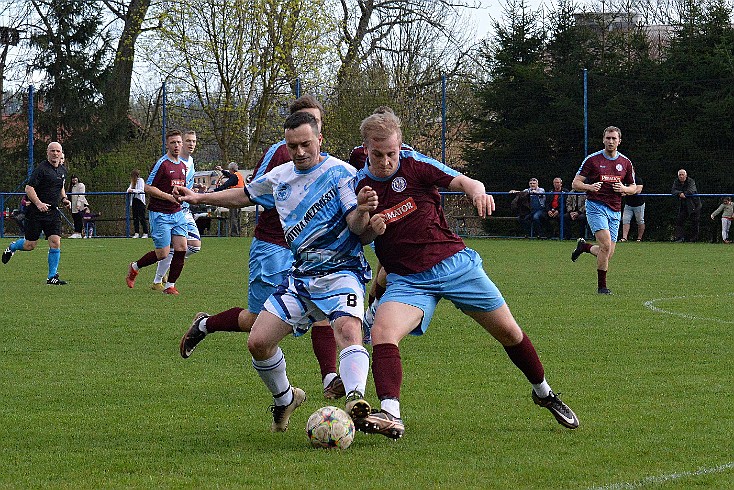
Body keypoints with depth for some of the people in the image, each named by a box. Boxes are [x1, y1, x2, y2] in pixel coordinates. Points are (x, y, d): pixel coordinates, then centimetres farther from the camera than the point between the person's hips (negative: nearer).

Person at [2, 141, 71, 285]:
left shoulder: (63, 170, 12)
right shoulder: (41, 169, -12)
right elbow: (29, 188, -16)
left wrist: (64, 199, 11)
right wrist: (38, 203, -27)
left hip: (53, 212, 6)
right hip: (36, 213, -6)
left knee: (55, 243, -7)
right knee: (30, 245, 1)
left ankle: (52, 277, -1)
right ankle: (12, 247, 35)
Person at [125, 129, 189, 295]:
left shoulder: (183, 165, 13)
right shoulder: (162, 164, -12)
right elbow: (148, 188, -14)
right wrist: (169, 197, -18)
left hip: (177, 213, 7)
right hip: (160, 214, -7)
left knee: (181, 248, -5)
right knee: (162, 254, -6)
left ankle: (170, 285, 6)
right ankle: (134, 267, 21)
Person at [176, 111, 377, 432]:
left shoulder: (340, 173, -10)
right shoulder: (280, 177, 10)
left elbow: (357, 228, -16)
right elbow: (246, 195, 30)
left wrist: (362, 211, -38)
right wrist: (200, 198, 34)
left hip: (341, 272, -6)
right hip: (300, 276, 6)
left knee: (348, 329, -35)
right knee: (258, 342, -4)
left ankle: (356, 401, -52)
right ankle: (284, 399, 22)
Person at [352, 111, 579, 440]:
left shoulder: (414, 164, -6)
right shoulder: (359, 185, -1)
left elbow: (463, 182, -10)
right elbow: (361, 238, 11)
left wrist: (477, 191, -34)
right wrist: (370, 228, -12)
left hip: (453, 262, 0)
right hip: (407, 279, 0)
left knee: (508, 332, 6)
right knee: (381, 333, -28)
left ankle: (544, 393, 29)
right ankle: (390, 415, -39)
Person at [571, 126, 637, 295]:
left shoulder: (625, 163, 9)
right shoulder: (592, 159, -2)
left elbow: (634, 187, 17)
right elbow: (575, 184, 0)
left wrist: (624, 189, -6)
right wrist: (590, 187, -20)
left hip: (615, 210, 4)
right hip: (595, 206, -4)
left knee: (608, 254, 2)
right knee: (606, 245, -21)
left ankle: (584, 246, 32)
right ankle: (601, 286, -8)